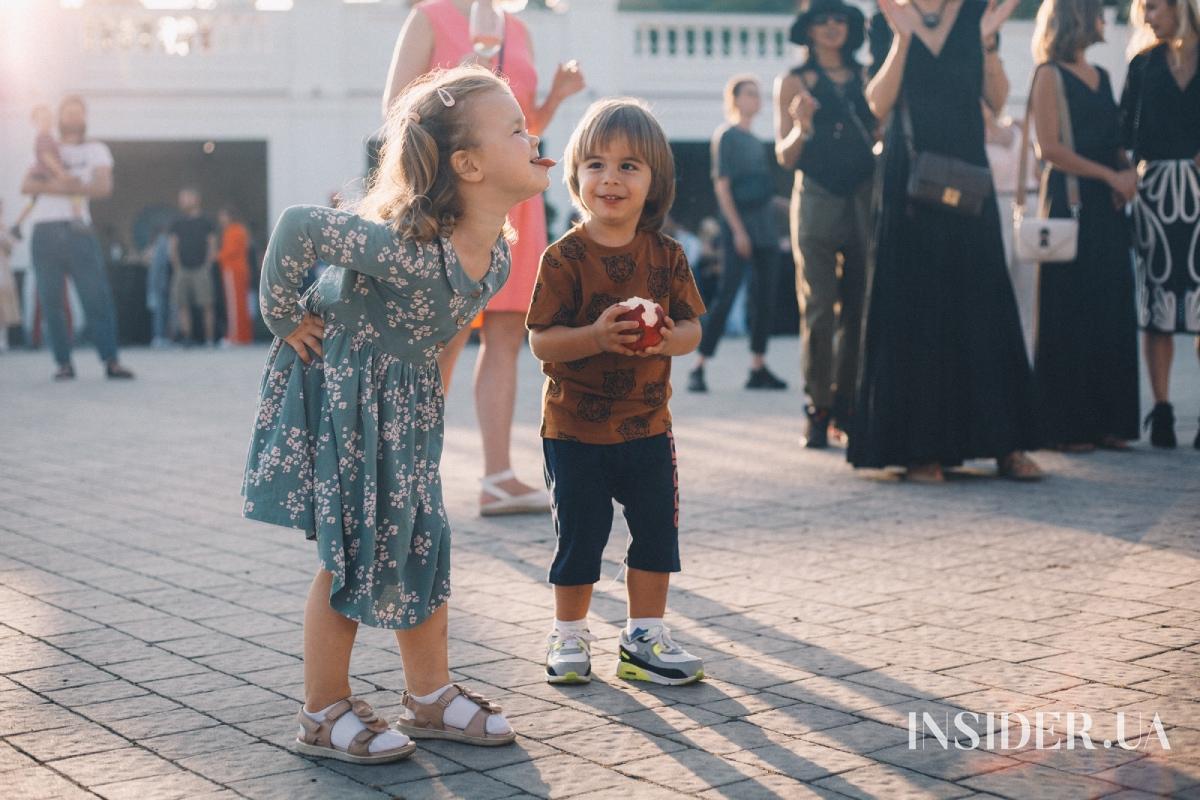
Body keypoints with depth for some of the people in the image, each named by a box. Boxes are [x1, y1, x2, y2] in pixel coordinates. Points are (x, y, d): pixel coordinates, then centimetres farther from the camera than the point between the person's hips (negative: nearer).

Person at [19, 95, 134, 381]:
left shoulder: (96, 149, 12)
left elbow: (104, 187, -3)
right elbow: (26, 186, 4)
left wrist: (68, 188, -14)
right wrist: (55, 185, -14)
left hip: (78, 231, -2)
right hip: (45, 232, 2)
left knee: (97, 297, -9)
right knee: (51, 301, -1)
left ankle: (111, 362, -11)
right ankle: (64, 363, 2)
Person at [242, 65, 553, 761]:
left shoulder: (497, 259, -6)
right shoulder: (409, 246, -32)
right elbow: (299, 228, -31)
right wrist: (285, 319, -19)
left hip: (407, 400, 8)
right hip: (340, 392, -8)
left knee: (423, 543, 11)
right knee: (353, 554, -1)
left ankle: (431, 696, 25)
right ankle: (325, 715, 13)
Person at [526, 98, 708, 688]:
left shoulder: (665, 256, 0)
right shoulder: (565, 257, -11)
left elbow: (692, 326, 3)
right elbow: (541, 340, -14)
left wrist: (668, 339, -19)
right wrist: (595, 336, -30)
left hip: (647, 424, 4)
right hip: (576, 429, -4)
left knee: (657, 531, 8)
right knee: (580, 535, 6)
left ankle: (643, 639, 23)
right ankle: (568, 637, 24)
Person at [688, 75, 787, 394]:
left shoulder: (756, 141, 17)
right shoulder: (726, 136, -5)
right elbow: (722, 185, -10)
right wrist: (737, 229, -16)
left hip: (764, 225, 8)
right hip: (739, 224, -8)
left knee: (764, 297, 5)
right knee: (727, 295, -11)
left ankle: (758, 368, 9)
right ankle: (698, 368, -9)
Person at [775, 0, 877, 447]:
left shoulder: (866, 79, 14)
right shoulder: (793, 82, 7)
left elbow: (880, 137, 15)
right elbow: (785, 157, 2)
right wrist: (802, 126, -16)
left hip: (864, 196, 3)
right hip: (817, 199, -2)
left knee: (859, 306, 1)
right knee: (818, 308, -6)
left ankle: (846, 406, 10)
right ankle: (818, 412, -2)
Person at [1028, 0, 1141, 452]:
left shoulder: (1101, 77, 18)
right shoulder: (1050, 76, -3)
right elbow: (1050, 148, -12)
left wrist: (1129, 173, -1)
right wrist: (1111, 176, -13)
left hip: (1108, 207, 7)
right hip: (1070, 204, -7)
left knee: (1114, 314, 4)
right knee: (1071, 316, -5)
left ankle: (1108, 422, 10)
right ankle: (1068, 427, 1)